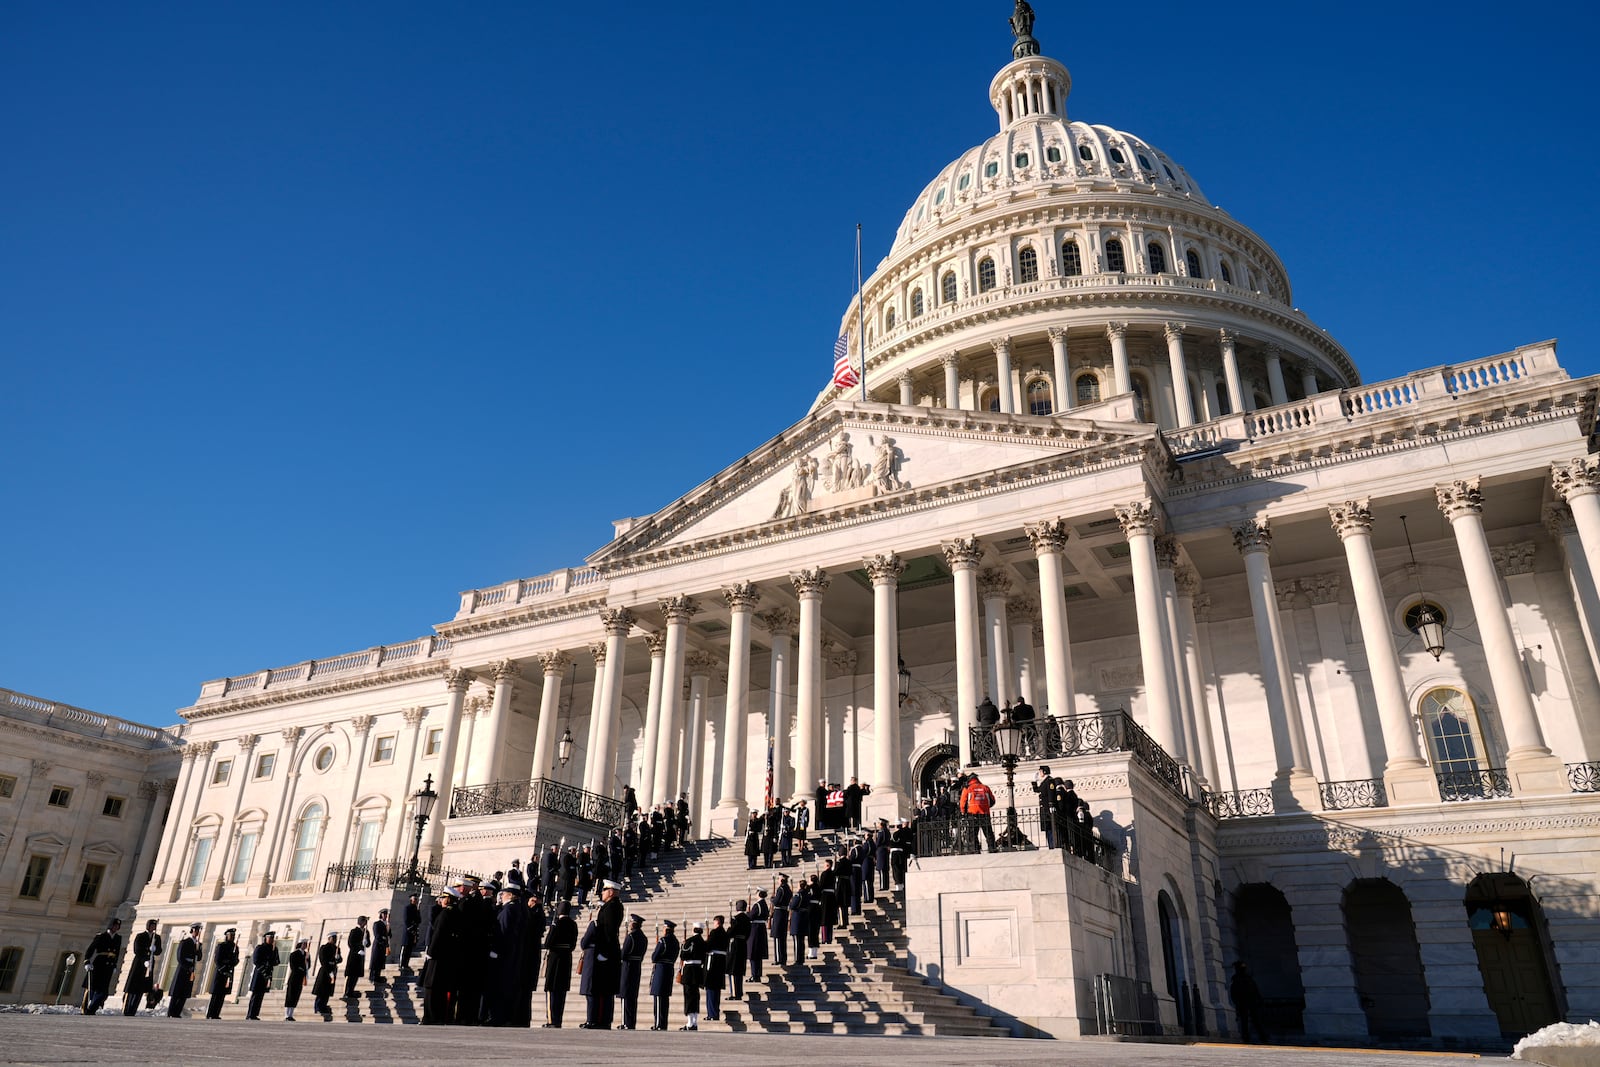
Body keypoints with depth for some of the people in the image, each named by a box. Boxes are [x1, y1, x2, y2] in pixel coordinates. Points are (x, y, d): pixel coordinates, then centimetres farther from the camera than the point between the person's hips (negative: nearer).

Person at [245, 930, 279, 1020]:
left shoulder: (274, 949, 13)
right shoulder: (259, 948, -4)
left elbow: (276, 962, 11)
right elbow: (255, 961, -10)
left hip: (267, 974, 5)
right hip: (258, 973, -5)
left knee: (261, 995, 4)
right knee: (256, 994, -8)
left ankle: (254, 1015, 7)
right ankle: (250, 1015, -7)